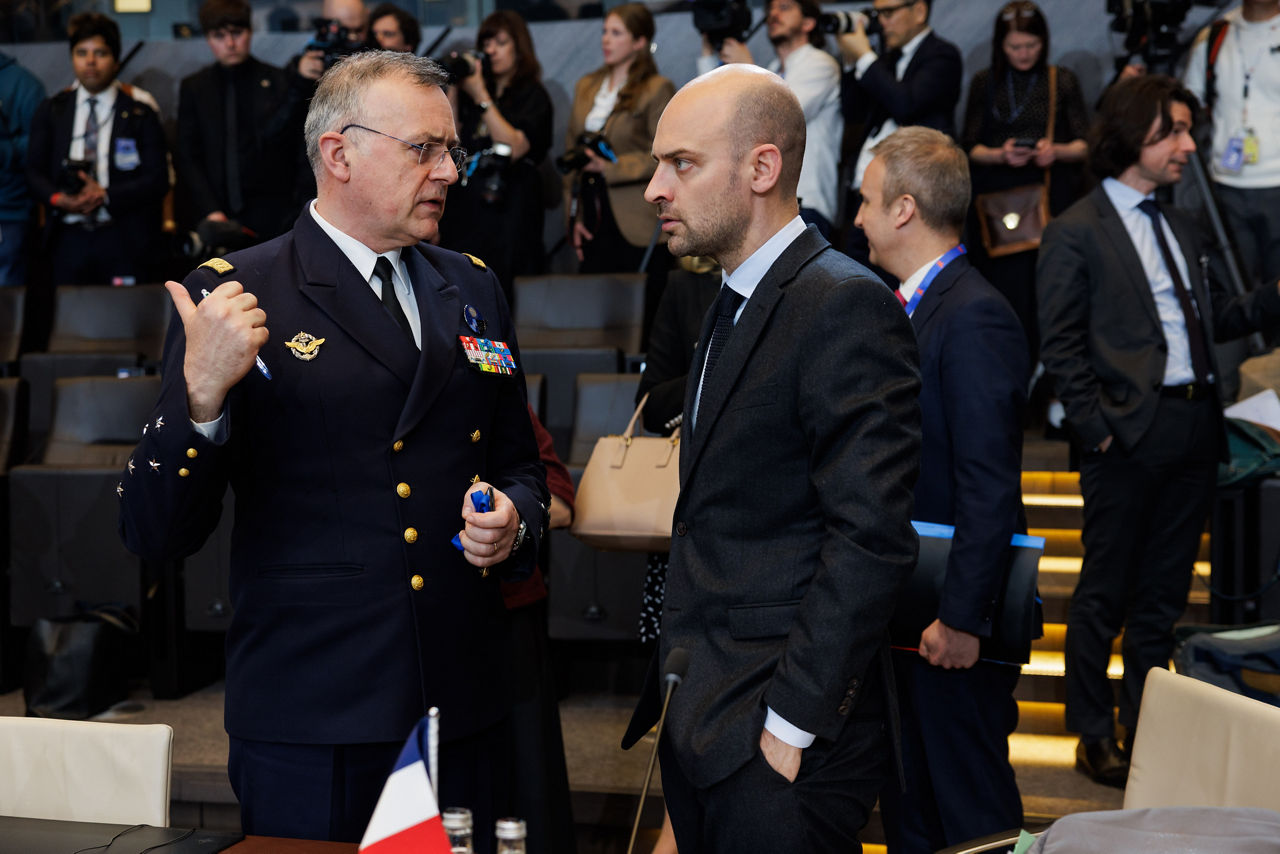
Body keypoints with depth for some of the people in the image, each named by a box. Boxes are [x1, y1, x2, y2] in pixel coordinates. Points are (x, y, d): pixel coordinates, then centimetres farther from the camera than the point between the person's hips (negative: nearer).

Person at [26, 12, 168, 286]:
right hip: (68, 240, 2)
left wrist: (106, 195, -16)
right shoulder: (50, 111, 12)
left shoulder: (139, 114, 2)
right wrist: (58, 199, -11)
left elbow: (158, 181, -4)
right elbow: (34, 171, 10)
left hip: (123, 240, -2)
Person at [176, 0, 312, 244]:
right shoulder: (193, 88, 12)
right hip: (210, 221, 1)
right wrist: (209, 212, -4)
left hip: (270, 221, -1)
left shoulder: (281, 83, 6)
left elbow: (303, 157, 4)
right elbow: (186, 158, 7)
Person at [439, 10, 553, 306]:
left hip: (507, 205, -4)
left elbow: (514, 147, -11)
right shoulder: (471, 89, 18)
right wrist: (454, 90, 5)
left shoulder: (532, 95, 5)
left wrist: (481, 98, -10)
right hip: (467, 200, 4)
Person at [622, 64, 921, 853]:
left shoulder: (847, 307, -16)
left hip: (781, 745, -8)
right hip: (706, 727, 9)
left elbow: (870, 539, -22)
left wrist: (789, 724, -20)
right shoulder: (737, 304, 14)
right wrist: (684, 696, 12)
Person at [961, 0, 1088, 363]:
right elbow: (970, 148, 7)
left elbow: (1084, 146, 6)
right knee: (1005, 288, -6)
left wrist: (1057, 151, -15)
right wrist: (1000, 155, -13)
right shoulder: (984, 83, 9)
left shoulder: (1063, 81, 8)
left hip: (1051, 198, 0)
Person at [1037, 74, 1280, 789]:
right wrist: (1096, 426, -13)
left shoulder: (1183, 229, 16)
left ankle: (1148, 731, 26)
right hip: (1130, 434, -7)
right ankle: (1095, 737, 17)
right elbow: (1061, 344, -8)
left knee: (1163, 593, 14)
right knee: (1105, 593, 4)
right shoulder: (1075, 233, -5)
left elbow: (1217, 317, 16)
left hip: (1195, 429, 7)